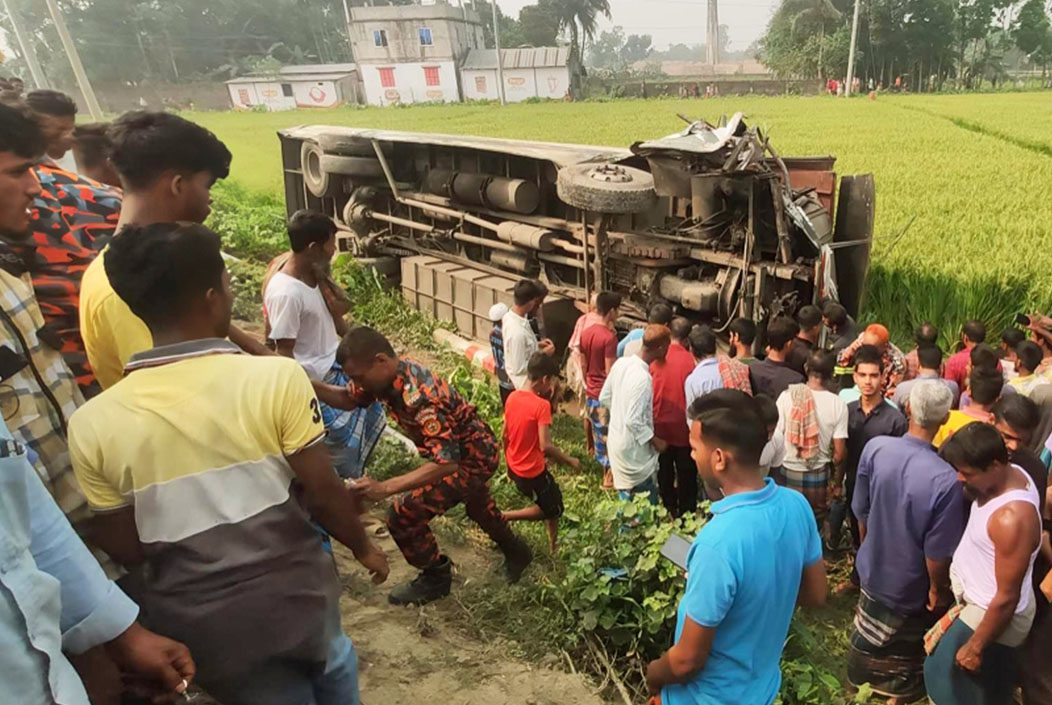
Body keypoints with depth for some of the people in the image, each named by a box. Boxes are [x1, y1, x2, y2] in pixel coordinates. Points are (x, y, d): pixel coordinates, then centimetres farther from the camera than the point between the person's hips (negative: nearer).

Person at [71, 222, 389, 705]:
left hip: (200, 626, 2)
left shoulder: (93, 423, -14)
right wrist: (363, 547, 4)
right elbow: (324, 494, -15)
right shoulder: (276, 378, -22)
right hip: (294, 593, -1)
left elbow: (125, 550, -4)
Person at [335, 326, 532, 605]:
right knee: (476, 503, 33)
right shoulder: (389, 374, -12)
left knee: (403, 515, -12)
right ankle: (515, 551, 57)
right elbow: (348, 399, 3)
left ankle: (436, 577, 12)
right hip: (476, 446, 10)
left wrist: (384, 488, -46)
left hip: (472, 457, -10)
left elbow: (446, 462, -42)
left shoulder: (418, 397, -38)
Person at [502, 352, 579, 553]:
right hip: (533, 472, -8)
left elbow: (505, 435, 6)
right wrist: (570, 460, -14)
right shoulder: (542, 405, -25)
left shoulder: (512, 397, -3)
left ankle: (553, 546, 34)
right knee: (552, 510, 14)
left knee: (553, 498, 25)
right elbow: (545, 446, -29)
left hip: (515, 468, 8)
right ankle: (503, 517, 4)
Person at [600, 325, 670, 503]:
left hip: (616, 441, 8)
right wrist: (655, 441, -14)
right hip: (634, 451, -8)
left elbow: (604, 398, 6)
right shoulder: (643, 378, -30)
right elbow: (634, 421, -28)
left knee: (626, 500, 25)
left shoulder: (620, 363, -5)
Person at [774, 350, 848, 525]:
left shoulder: (787, 396, -13)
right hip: (819, 475, 0)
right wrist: (837, 481, 8)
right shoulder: (838, 405, -11)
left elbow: (775, 437, -9)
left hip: (787, 472, 0)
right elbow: (839, 452, -9)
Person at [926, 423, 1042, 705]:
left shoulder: (1012, 519, -37)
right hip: (975, 596, 8)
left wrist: (975, 647, -17)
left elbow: (1007, 598, -28)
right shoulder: (1011, 473, -12)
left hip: (991, 612, -8)